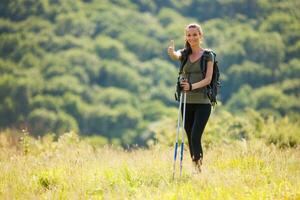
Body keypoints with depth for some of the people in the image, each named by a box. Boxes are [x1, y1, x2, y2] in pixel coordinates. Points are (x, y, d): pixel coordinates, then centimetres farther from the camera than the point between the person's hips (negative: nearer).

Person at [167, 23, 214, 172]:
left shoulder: (208, 55, -1)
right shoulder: (185, 54, 9)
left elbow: (208, 79, -11)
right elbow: (175, 56, -16)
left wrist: (192, 86, -29)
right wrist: (171, 52, -41)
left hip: (202, 102, -4)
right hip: (186, 102, 4)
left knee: (195, 137, -16)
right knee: (190, 139, 7)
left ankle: (199, 168, -18)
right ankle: (195, 168, 16)